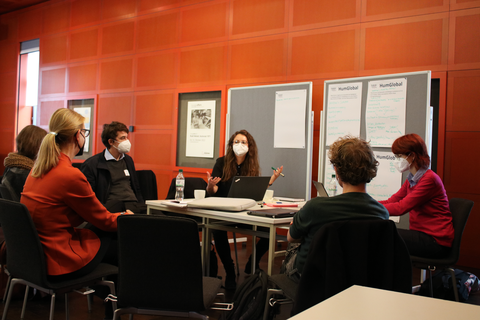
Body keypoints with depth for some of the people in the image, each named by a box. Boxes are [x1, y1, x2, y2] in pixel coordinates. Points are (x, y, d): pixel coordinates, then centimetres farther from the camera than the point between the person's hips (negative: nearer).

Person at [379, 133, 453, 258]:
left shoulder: (430, 179, -18)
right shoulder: (411, 180, 11)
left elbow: (401, 207, -22)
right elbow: (391, 201, 6)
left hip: (436, 241, -8)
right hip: (422, 235, 8)